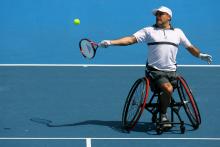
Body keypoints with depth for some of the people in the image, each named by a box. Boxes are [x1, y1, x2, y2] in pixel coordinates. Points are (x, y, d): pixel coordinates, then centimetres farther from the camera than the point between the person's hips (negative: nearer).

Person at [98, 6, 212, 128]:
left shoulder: (178, 32, 15)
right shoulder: (149, 31, 5)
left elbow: (190, 47, 27)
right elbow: (131, 39, -4)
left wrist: (201, 55, 18)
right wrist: (110, 42, -14)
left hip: (172, 71, 4)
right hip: (156, 71, -4)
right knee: (168, 88, -27)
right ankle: (163, 115, -7)